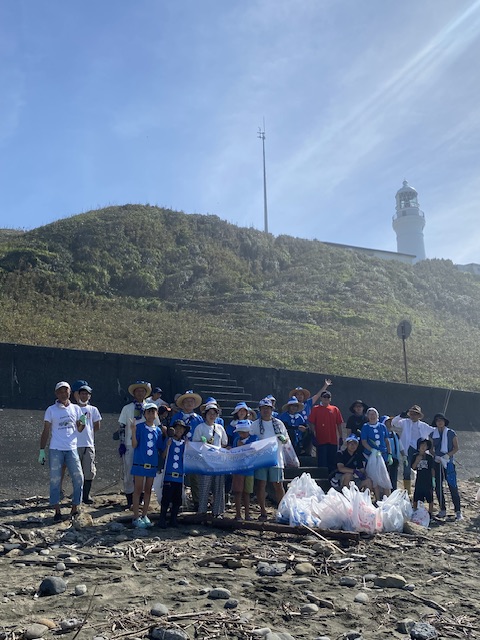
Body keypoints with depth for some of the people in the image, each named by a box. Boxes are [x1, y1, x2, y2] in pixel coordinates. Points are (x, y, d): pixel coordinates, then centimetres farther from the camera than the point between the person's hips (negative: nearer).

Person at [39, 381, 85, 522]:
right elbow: (46, 431, 4)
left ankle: (74, 509, 11)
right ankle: (57, 511, 12)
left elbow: (79, 429, 9)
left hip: (72, 449, 2)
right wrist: (42, 450, 0)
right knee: (55, 481, 2)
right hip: (55, 450, -2)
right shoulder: (51, 410, 2)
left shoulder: (76, 409, 9)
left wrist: (83, 422, -13)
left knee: (78, 479, -1)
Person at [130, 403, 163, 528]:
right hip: (140, 462, -4)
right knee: (138, 489, 0)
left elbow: (159, 448, 13)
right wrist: (133, 431, -23)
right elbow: (134, 445, -12)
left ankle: (144, 516, 22)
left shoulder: (158, 430, 8)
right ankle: (136, 517, 7)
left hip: (152, 464, 5)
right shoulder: (139, 426, -5)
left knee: (148, 490, 12)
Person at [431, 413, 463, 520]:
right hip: (437, 463, 3)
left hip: (448, 463, -3)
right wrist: (435, 457, -7)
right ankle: (442, 510, 16)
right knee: (438, 487, 4)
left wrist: (448, 455, -13)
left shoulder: (451, 433, 1)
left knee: (453, 487, -7)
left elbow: (456, 448, 1)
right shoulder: (433, 434, 8)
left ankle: (458, 511, -1)